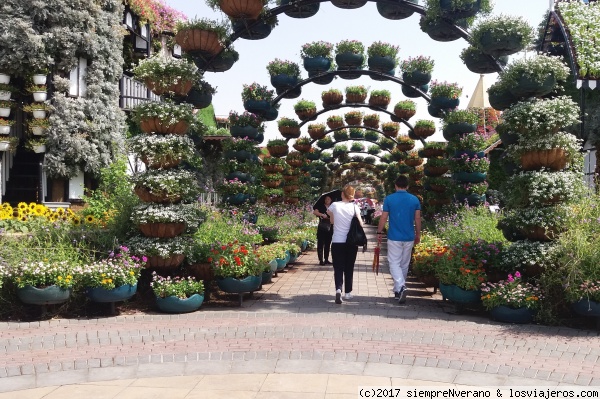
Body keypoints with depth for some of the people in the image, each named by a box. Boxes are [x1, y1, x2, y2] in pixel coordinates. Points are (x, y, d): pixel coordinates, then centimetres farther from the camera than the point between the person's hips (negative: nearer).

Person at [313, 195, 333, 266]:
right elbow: (315, 212, -15)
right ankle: (321, 260, -1)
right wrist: (322, 215, -24)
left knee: (327, 244, 10)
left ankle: (326, 259, 17)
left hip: (329, 229, 4)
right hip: (322, 228, -4)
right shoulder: (320, 206, 0)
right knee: (320, 244, -4)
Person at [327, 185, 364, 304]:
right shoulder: (354, 207, -6)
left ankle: (338, 289, -21)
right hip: (351, 242, 1)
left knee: (338, 268, 2)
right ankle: (348, 292, 21)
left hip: (337, 242, -1)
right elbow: (360, 223, -10)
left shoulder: (335, 205, -4)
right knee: (349, 268, 15)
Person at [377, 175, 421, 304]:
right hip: (409, 237, 3)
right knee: (404, 265, 14)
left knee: (394, 263, 0)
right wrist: (418, 235, 15)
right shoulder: (414, 200, 1)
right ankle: (398, 291, 24)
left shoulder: (389, 199, -6)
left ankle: (400, 286, -24)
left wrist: (379, 232, 9)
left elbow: (384, 218, -4)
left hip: (394, 237, -3)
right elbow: (417, 219, 3)